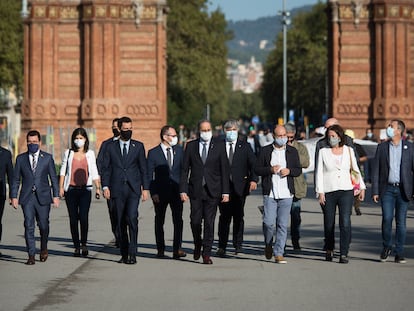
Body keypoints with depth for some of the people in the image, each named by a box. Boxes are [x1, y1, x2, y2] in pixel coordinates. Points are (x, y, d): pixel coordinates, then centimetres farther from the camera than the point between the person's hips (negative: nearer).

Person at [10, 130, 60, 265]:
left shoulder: (47, 158, 7)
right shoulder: (21, 158, 9)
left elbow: (53, 178, 7)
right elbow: (16, 179, 9)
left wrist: (56, 195, 0)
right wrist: (14, 196, 1)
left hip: (43, 197, 0)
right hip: (27, 198, 0)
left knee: (43, 225, 2)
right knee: (29, 226, -6)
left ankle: (44, 248, 27)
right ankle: (31, 255, -4)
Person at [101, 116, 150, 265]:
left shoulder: (138, 146, 8)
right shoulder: (111, 147, 8)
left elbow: (143, 168, 8)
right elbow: (106, 168, 7)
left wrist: (145, 188, 2)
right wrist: (105, 186, -4)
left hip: (133, 189, -1)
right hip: (117, 190, 1)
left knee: (132, 218, -16)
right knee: (120, 222, 3)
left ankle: (132, 254, -14)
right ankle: (124, 254, 11)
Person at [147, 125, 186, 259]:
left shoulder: (179, 150, 7)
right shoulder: (153, 153, -2)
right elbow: (149, 175, -2)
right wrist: (153, 193, -9)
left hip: (176, 191, 2)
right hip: (160, 192, -1)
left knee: (178, 220, -6)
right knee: (159, 221, 7)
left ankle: (177, 248, -5)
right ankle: (160, 249, 17)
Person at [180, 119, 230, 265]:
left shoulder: (219, 146, 3)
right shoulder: (191, 146, 5)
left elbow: (224, 170, 3)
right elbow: (185, 169, 5)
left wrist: (226, 191, -3)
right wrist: (183, 190, -4)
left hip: (212, 191, -1)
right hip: (195, 190, 1)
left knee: (209, 222, -3)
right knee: (195, 221, 3)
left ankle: (206, 254, 2)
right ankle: (197, 246, 30)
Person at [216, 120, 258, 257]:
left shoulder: (245, 146, 8)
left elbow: (253, 164, 2)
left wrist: (253, 180, -13)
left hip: (240, 187, 1)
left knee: (238, 217, 4)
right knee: (224, 217, -1)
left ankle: (238, 245, 11)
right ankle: (222, 246, 4)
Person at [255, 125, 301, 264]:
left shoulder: (292, 151, 10)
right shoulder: (265, 151, 5)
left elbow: (298, 170, 13)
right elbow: (257, 169, 4)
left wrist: (289, 171, -8)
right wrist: (270, 169, -13)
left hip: (286, 194, 1)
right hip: (269, 194, -1)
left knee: (283, 224, -2)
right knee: (269, 222, -8)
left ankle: (278, 253, 3)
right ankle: (268, 244, 21)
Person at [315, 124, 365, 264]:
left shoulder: (349, 151, 8)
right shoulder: (323, 152, 5)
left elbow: (356, 170, 17)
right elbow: (319, 173, 3)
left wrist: (362, 187, 13)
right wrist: (320, 192, -5)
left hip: (346, 191, 0)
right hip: (328, 192, 0)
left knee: (345, 222, -13)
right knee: (329, 224, 4)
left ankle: (344, 254, -12)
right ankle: (329, 250, 27)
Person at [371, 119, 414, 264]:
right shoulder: (382, 147, 6)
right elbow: (376, 170, 5)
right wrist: (375, 191, -1)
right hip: (387, 189, 0)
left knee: (401, 222, 1)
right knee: (387, 218, -11)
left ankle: (399, 253, 7)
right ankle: (386, 246, 10)